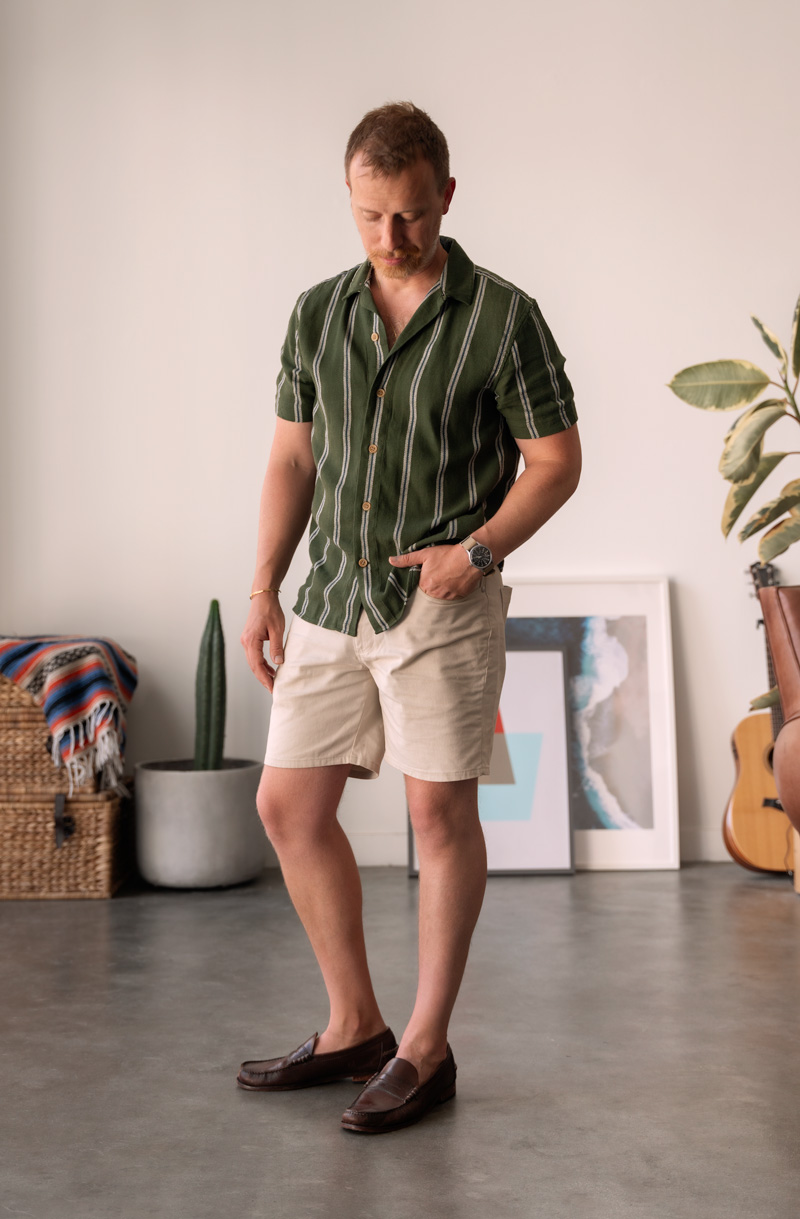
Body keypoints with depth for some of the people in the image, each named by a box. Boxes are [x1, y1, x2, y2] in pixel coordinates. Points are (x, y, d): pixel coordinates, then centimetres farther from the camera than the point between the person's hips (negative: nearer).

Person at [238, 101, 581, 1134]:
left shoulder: (501, 316, -5)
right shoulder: (318, 313, 9)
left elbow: (556, 459, -2)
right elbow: (291, 457, 13)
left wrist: (479, 548, -16)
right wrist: (263, 590, 6)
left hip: (442, 606, -5)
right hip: (332, 598, 6)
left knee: (441, 814, 0)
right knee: (288, 805, 6)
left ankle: (426, 1049, 14)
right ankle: (354, 1028, 22)